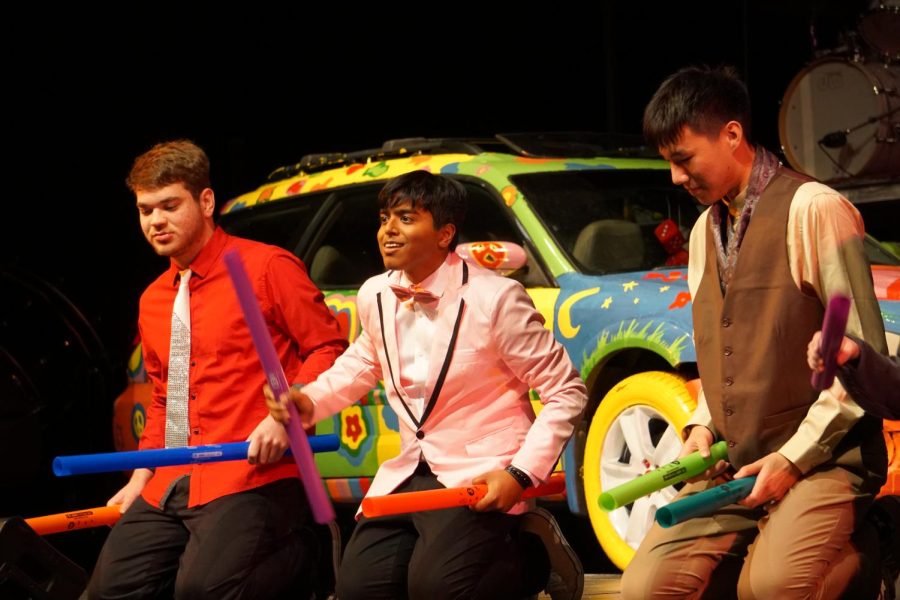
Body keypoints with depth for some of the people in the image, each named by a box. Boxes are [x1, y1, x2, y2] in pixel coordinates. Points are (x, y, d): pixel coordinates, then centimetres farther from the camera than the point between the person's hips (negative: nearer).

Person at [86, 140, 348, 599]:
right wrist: (141, 477, 17)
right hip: (170, 485, 7)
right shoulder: (152, 301, 19)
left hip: (252, 473, -7)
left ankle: (293, 550, 1)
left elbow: (327, 349, -6)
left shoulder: (266, 267, -3)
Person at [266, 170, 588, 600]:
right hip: (409, 475, 6)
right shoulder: (375, 297, 2)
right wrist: (310, 401, 4)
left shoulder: (495, 298, -15)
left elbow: (566, 393, -10)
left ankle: (535, 557, 2)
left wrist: (522, 474, -20)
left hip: (482, 478, -6)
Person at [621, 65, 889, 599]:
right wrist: (701, 427, 5)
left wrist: (794, 457, -14)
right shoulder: (706, 230, 16)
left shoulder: (812, 209, -8)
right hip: (729, 465, 6)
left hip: (820, 457, -6)